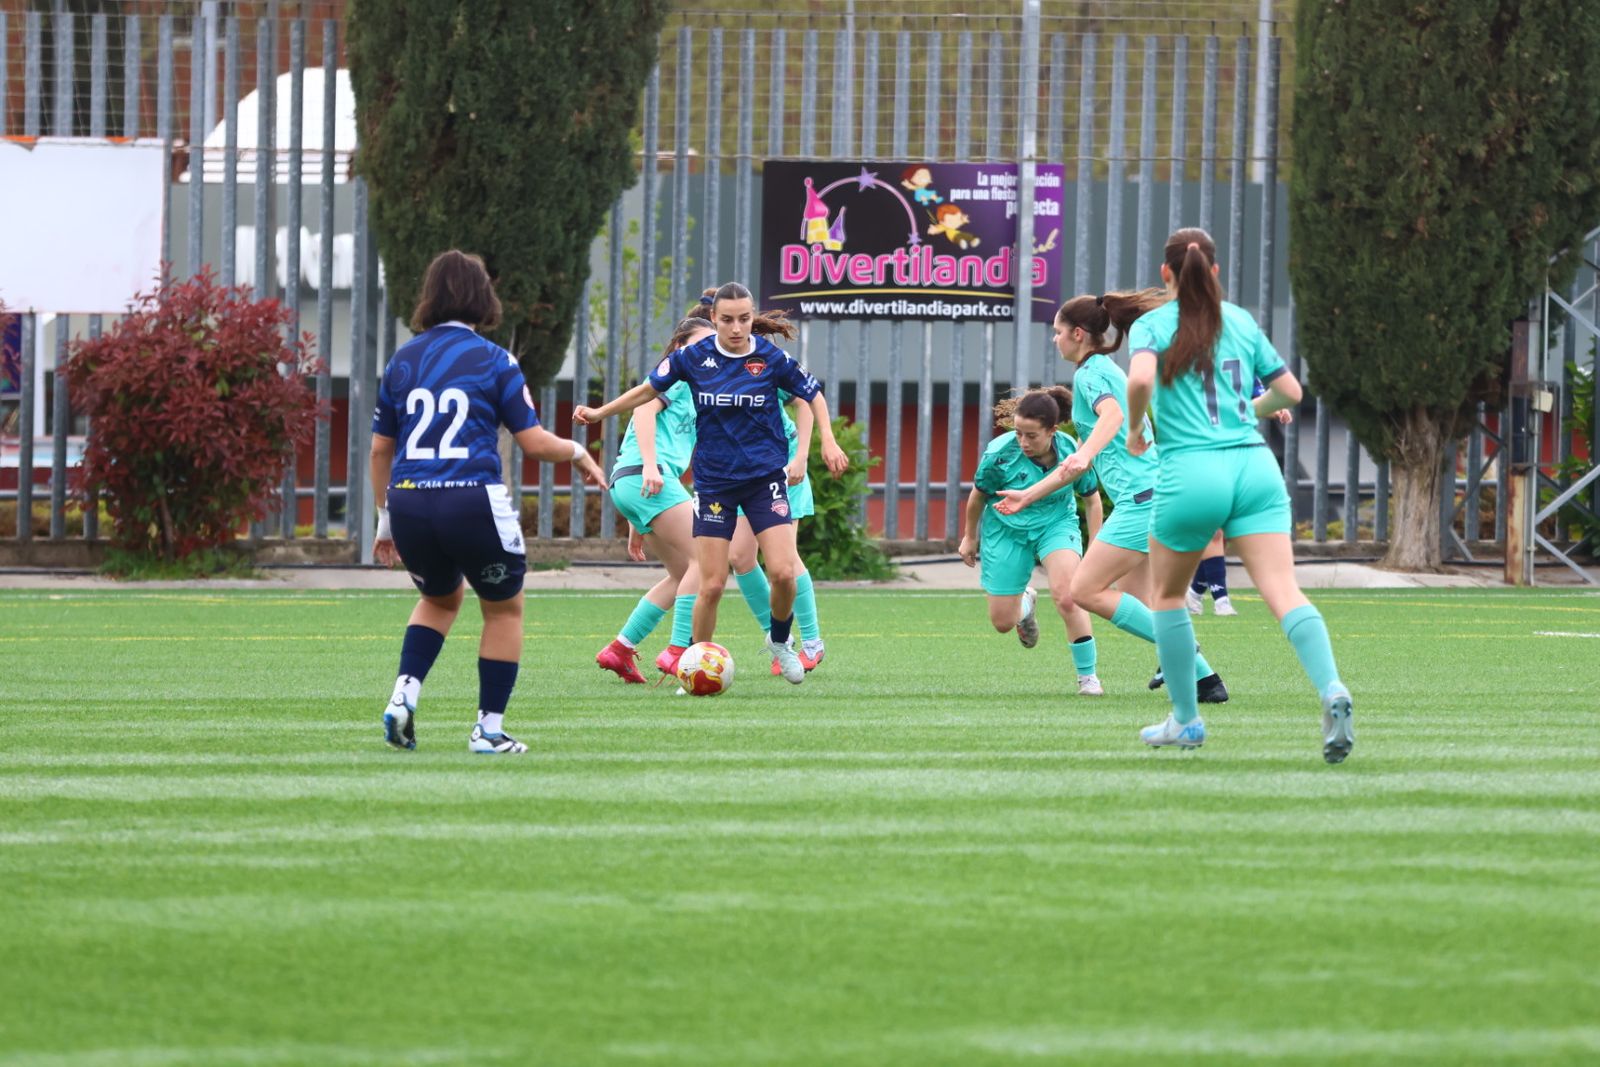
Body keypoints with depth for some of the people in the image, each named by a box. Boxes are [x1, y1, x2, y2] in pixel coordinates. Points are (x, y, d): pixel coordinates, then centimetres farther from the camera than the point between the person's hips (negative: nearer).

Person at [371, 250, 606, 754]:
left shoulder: (402, 361, 10)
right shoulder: (494, 361, -1)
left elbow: (380, 450, 13)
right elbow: (534, 442, -2)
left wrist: (385, 520, 22)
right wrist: (578, 452, 18)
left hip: (408, 504, 4)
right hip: (472, 502, -4)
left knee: (440, 598, 30)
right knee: (504, 609, 18)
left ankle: (404, 695, 9)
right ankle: (489, 729, 16)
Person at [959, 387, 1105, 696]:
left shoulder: (1073, 452, -22)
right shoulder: (999, 453, -25)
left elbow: (1092, 499, -3)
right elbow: (978, 496, -4)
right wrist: (970, 537, 10)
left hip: (1056, 523, -1)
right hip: (1007, 529, 1)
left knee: (1067, 598, -27)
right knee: (1002, 622, 6)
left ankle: (1087, 675, -10)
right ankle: (1026, 602, 45)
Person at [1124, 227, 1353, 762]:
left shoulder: (1153, 324, 3)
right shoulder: (1242, 322, 15)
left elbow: (1140, 378, -18)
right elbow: (1290, 391, 19)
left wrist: (1135, 429, 0)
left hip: (1191, 472, -3)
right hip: (1255, 467, 3)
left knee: (1167, 594, 20)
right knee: (1284, 592, -10)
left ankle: (1186, 720, 23)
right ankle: (1331, 688, -34)